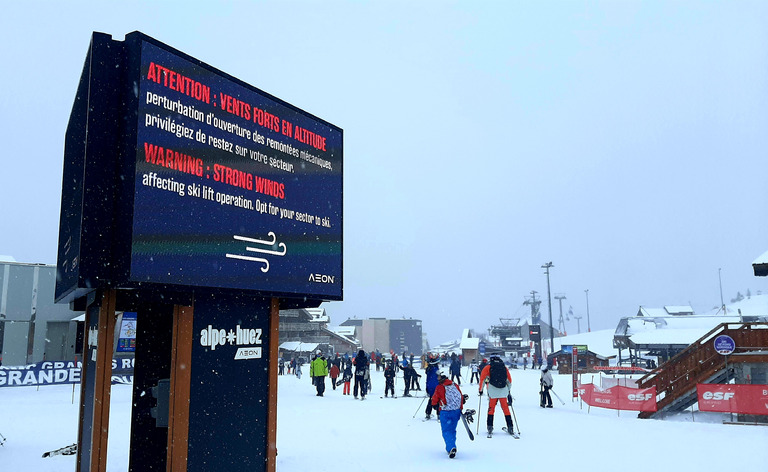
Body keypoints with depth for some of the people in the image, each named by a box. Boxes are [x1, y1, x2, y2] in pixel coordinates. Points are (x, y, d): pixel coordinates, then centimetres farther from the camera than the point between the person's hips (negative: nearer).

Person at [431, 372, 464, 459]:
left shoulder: (439, 388, -7)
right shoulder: (455, 386, 6)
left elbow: (434, 400, 4)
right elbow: (461, 397, 12)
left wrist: (434, 404, 27)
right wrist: (460, 409, 23)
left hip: (445, 412, -5)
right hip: (456, 411, 5)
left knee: (446, 431, 0)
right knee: (452, 430, 19)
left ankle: (451, 447, -20)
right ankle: (450, 448, 25)